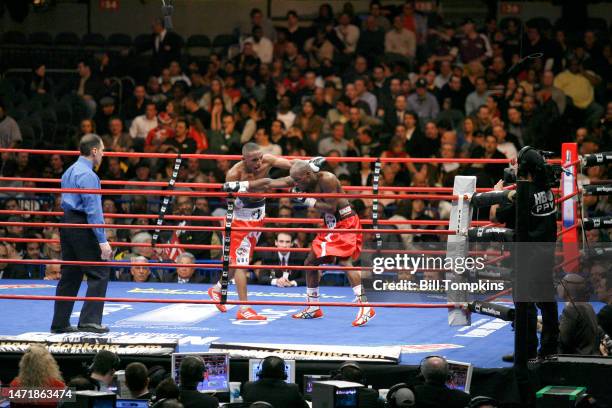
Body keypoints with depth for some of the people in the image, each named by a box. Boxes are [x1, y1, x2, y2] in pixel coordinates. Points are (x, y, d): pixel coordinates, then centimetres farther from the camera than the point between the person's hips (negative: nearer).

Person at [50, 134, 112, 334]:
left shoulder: (69, 172, 15)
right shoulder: (88, 175, -15)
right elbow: (93, 210, -19)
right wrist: (102, 241, -19)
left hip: (67, 223, 9)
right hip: (83, 227, -9)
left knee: (70, 274, 12)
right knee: (99, 274, -4)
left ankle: (60, 323, 14)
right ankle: (90, 320, -9)